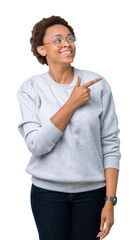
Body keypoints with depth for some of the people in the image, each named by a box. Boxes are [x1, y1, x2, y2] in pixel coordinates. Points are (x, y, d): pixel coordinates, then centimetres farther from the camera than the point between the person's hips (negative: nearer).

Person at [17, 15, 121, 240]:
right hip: (48, 191, 0)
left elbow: (110, 145, -2)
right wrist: (73, 103, -17)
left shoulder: (98, 85, -3)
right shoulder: (31, 88, -3)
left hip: (92, 190, 1)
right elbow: (36, 145, -14)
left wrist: (110, 200, -7)